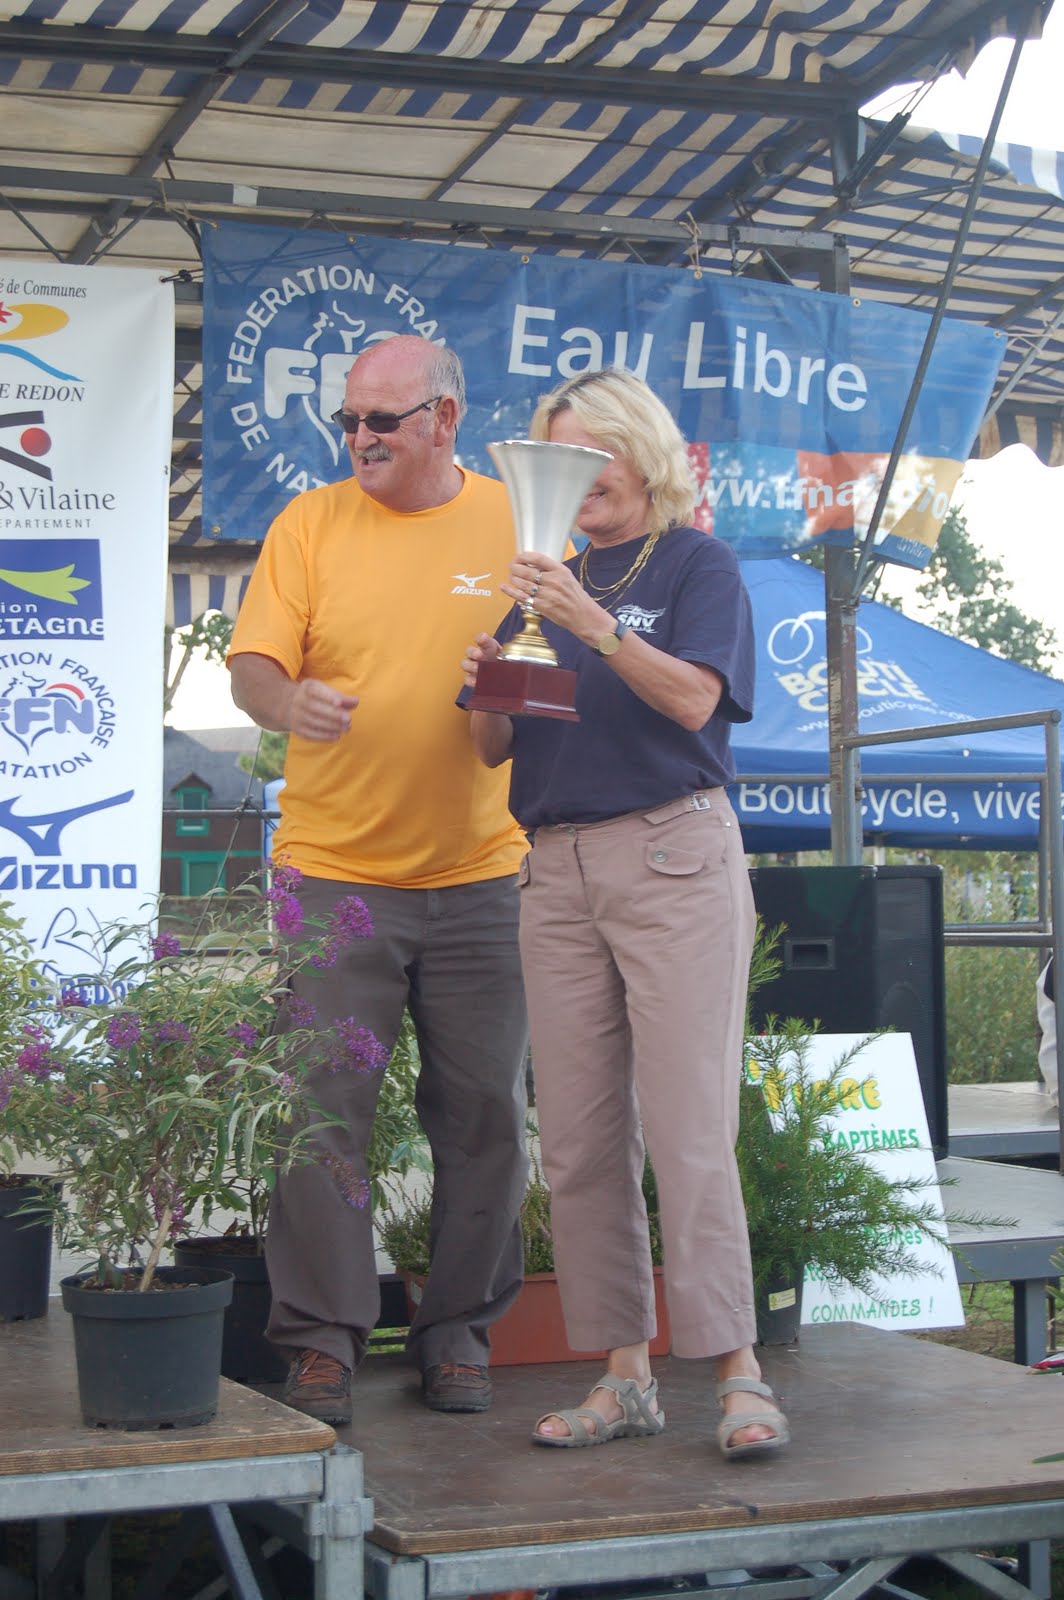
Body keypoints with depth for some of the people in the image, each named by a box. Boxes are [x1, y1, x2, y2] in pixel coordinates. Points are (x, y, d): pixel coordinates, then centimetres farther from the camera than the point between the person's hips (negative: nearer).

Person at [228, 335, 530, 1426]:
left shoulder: (518, 521, 6)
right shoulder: (310, 522, 5)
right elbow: (252, 667, -1)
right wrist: (290, 700, -24)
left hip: (478, 874, 1)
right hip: (334, 866, -1)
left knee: (484, 1112, 4)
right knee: (322, 1105, -4)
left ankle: (459, 1332, 17)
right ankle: (323, 1338, 5)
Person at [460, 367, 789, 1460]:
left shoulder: (694, 563, 4)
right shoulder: (549, 577, 19)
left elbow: (694, 699, -12)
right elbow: (494, 749, 17)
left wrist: (592, 624, -24)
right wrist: (486, 682, -5)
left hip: (671, 855, -5)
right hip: (556, 869, 6)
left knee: (688, 1127, -10)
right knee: (577, 1139, 2)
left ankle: (737, 1369, -5)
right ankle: (623, 1375, 7)